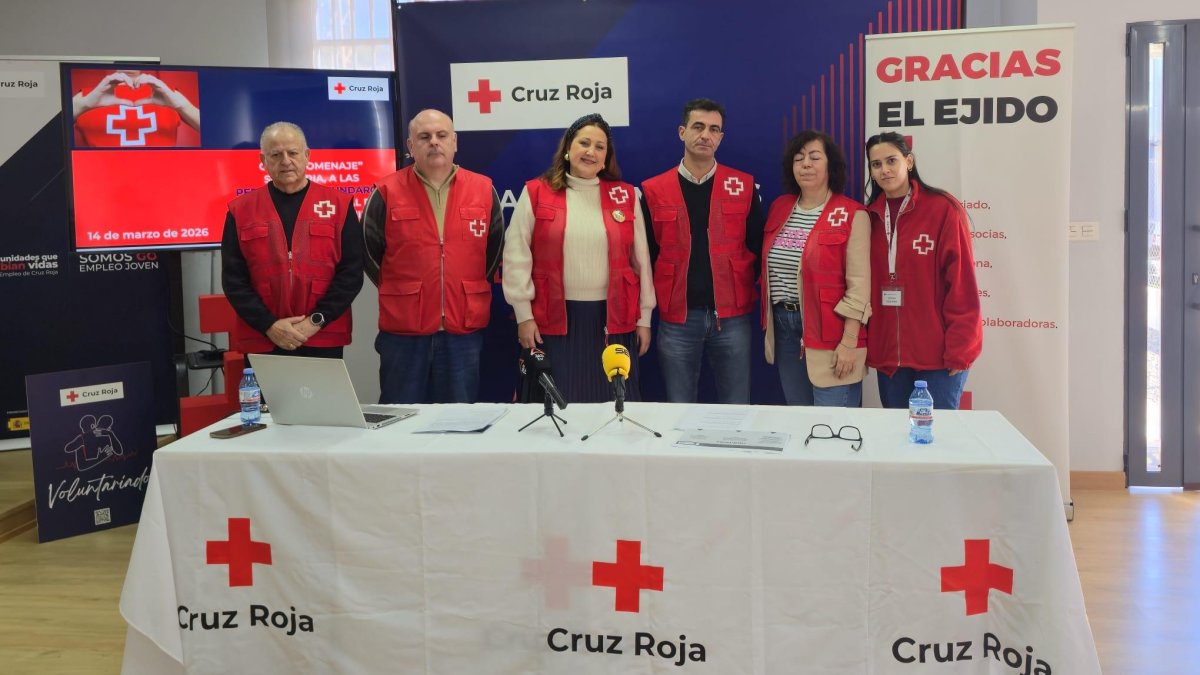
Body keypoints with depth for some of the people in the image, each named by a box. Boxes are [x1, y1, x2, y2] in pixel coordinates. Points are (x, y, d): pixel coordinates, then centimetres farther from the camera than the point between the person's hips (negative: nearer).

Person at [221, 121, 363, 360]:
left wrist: (316, 321, -11)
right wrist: (269, 325, -11)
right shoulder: (241, 210, 5)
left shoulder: (338, 204, 3)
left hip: (324, 340, -1)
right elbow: (233, 280, 1)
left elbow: (351, 273, -2)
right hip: (261, 342, 1)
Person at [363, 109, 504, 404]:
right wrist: (401, 293, 10)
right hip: (403, 330, -1)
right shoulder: (387, 193, 1)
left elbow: (494, 250, 13)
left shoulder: (484, 190, 5)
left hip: (465, 330, 1)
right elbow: (370, 252, 8)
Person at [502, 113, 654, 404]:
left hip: (612, 320, 2)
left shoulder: (625, 195, 7)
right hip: (553, 320, -2)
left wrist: (644, 317, 8)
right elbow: (517, 256, -1)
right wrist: (523, 314, -5)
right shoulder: (536, 193, 1)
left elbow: (641, 260, 10)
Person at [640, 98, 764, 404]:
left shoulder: (744, 186, 4)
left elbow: (757, 247, 5)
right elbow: (645, 255, 6)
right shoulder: (653, 191, 3)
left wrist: (761, 297, -3)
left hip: (732, 316, 0)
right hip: (676, 319, 0)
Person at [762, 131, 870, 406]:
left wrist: (849, 342, -17)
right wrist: (769, 323, 13)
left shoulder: (852, 215, -9)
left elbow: (859, 285, -12)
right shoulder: (780, 208, 10)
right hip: (784, 327, 6)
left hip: (830, 331, -6)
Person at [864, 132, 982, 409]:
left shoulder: (943, 209, -7)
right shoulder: (870, 216, 8)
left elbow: (962, 286, -10)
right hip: (888, 354, 5)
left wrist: (959, 350, -13)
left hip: (938, 355, -5)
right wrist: (865, 344, 4)